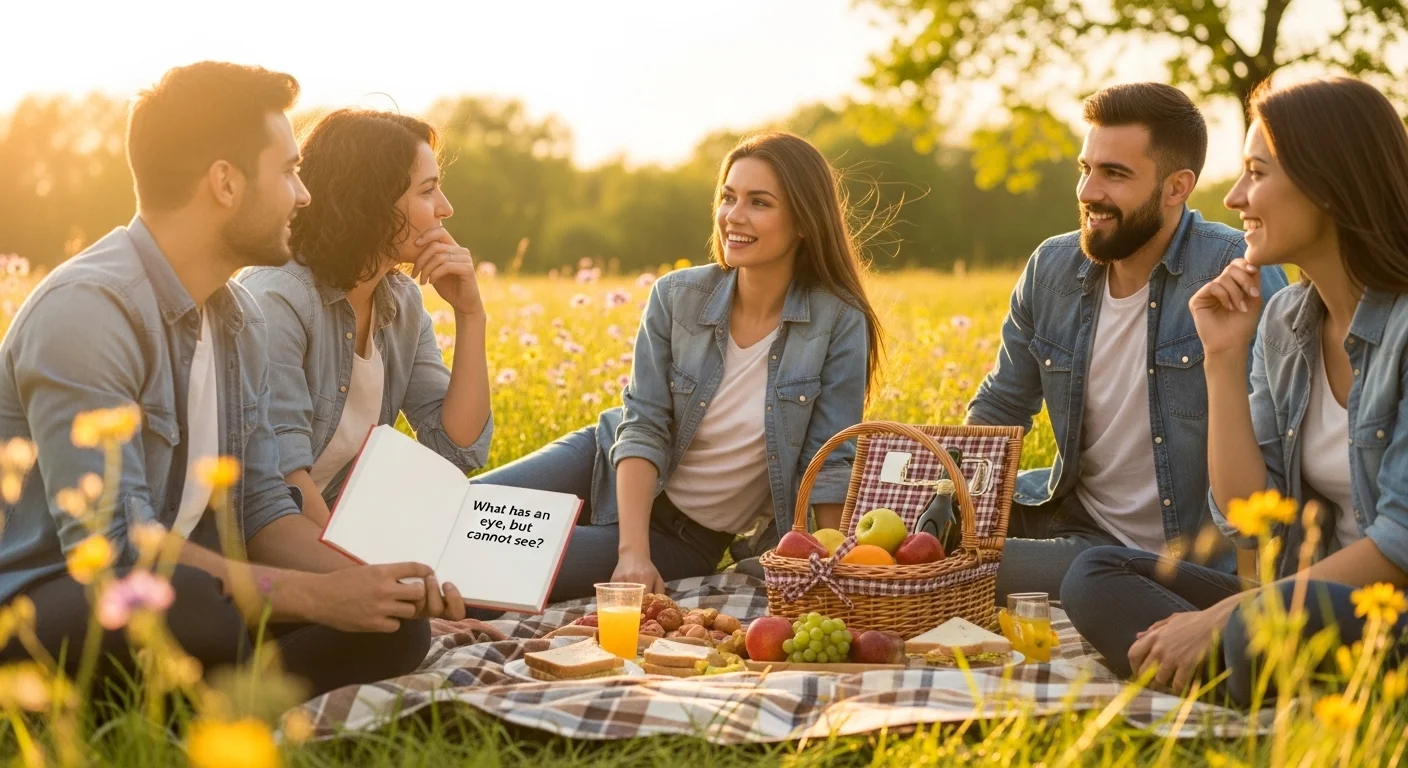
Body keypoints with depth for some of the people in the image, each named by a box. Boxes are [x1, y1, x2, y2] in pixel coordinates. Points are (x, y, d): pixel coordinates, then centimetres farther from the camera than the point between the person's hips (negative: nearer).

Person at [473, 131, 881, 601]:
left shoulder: (839, 324, -17)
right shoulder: (676, 297, -10)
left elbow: (831, 464, -14)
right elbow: (643, 426, -13)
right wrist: (633, 551, -24)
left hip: (688, 538, -2)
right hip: (615, 470, 3)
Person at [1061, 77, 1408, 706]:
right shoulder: (1283, 322, 9)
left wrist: (1222, 618, -20)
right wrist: (1225, 359, -3)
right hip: (1318, 598, 8)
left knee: (1257, 632, -39)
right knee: (1096, 577, -8)